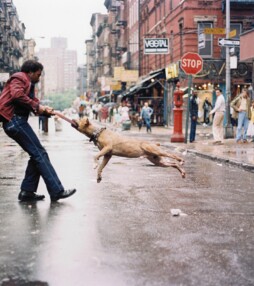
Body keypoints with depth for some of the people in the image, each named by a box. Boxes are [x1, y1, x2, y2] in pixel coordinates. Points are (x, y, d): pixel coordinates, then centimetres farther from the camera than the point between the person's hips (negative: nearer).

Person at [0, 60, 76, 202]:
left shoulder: (29, 84, 28)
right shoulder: (19, 78, -3)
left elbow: (33, 102, 17)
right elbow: (17, 95, -23)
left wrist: (45, 110, -3)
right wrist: (36, 106, -16)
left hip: (17, 122, 10)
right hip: (15, 120, -10)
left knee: (36, 155, 10)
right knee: (40, 154, -11)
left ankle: (27, 191, 11)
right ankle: (56, 191, -13)